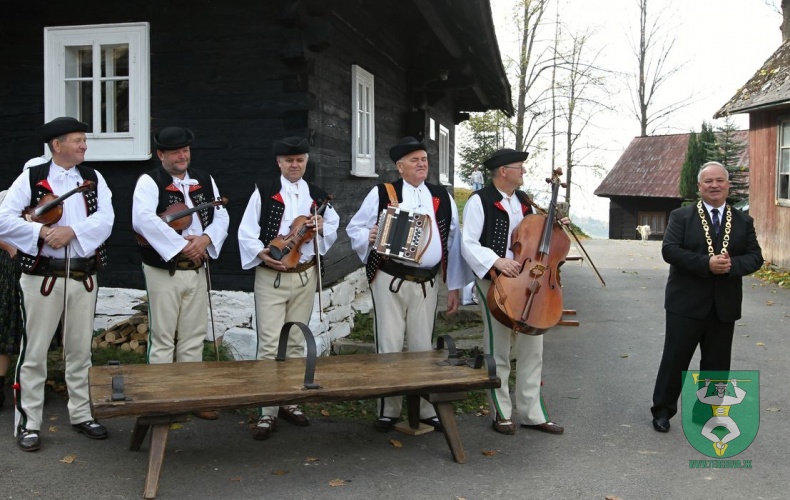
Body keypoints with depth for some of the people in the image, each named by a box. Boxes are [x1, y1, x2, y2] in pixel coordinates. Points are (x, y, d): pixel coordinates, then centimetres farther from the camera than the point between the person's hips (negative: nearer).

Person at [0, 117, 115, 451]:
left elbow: (105, 219, -5)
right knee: (34, 352, 2)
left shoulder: (94, 179, 8)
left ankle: (81, 415, 25)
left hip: (84, 276, 3)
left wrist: (72, 230, -19)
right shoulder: (31, 178, -1)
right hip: (43, 276, -3)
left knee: (80, 351, 13)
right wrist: (43, 231, -18)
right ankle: (28, 424, 12)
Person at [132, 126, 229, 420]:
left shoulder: (204, 181, 10)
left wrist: (206, 239, -13)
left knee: (193, 339, 12)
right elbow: (143, 220, -23)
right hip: (164, 272, -5)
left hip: (197, 271, 5)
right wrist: (181, 246, -23)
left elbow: (221, 216, 8)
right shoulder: (149, 182, -7)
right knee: (163, 339, 3)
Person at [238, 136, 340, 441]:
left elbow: (334, 231, 16)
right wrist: (261, 253, -19)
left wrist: (321, 227, -6)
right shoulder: (263, 192, 0)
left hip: (306, 275, 4)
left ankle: (289, 402, 24)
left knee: (296, 342, 12)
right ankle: (267, 412, -2)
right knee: (269, 344, -7)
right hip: (270, 277, -4)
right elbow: (246, 233, -2)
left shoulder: (318, 196, 10)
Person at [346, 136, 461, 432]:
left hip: (427, 283, 2)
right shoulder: (382, 193, 0)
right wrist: (369, 236, -18)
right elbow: (354, 229, 6)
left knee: (422, 347, 10)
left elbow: (453, 243, 9)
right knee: (389, 347, 2)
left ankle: (426, 409, 21)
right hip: (390, 281, -2)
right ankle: (388, 410, 16)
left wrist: (454, 287, 7)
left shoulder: (442, 197, 8)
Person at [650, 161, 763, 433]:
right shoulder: (681, 216, 0)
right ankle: (662, 410, 17)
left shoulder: (743, 221, 9)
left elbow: (755, 257, 3)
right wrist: (706, 263, -22)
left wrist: (732, 264, -18)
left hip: (725, 305, 3)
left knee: (716, 362, 11)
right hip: (687, 302, -3)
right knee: (675, 359, 3)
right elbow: (669, 250, -13)